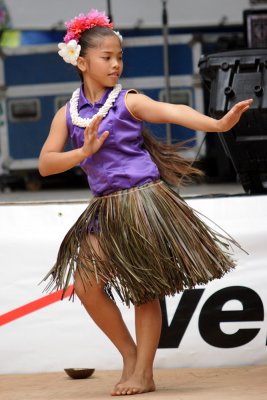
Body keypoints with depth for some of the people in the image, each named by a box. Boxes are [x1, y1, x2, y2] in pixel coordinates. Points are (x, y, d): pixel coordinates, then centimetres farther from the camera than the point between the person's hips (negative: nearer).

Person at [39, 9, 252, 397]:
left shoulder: (129, 102, -5)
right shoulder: (67, 114, 5)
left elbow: (173, 112, -20)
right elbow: (45, 164, 1)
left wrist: (218, 124, -36)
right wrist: (84, 152, -16)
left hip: (144, 201, -4)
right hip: (105, 208, 4)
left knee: (145, 289, 0)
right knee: (86, 283, -4)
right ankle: (130, 355, 14)